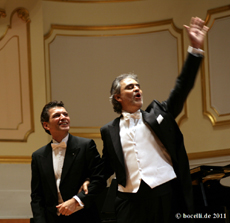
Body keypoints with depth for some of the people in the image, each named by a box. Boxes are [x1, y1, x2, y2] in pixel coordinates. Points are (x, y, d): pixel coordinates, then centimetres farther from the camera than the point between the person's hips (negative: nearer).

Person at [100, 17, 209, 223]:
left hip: (167, 195, -1)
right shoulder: (109, 131, 14)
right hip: (131, 202, 1)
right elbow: (107, 167, 23)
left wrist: (195, 49, -5)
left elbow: (182, 87, 3)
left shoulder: (158, 113, 12)